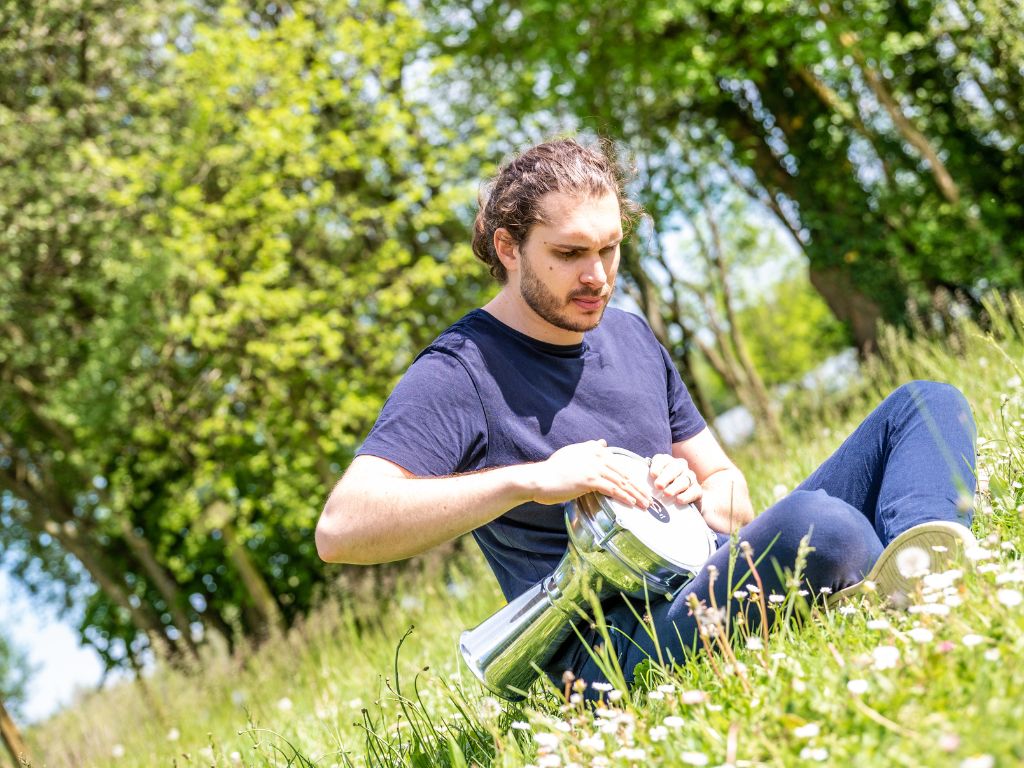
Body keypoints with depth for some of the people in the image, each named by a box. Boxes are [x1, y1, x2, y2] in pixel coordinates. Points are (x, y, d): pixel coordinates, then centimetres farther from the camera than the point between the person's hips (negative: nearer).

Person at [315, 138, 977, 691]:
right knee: (817, 522, -40)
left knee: (929, 405, -4)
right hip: (618, 656, -8)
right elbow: (341, 529, -21)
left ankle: (916, 575, -31)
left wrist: (701, 492, -3)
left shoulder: (629, 336, 18)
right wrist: (529, 479, -26)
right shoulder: (461, 373, -6)